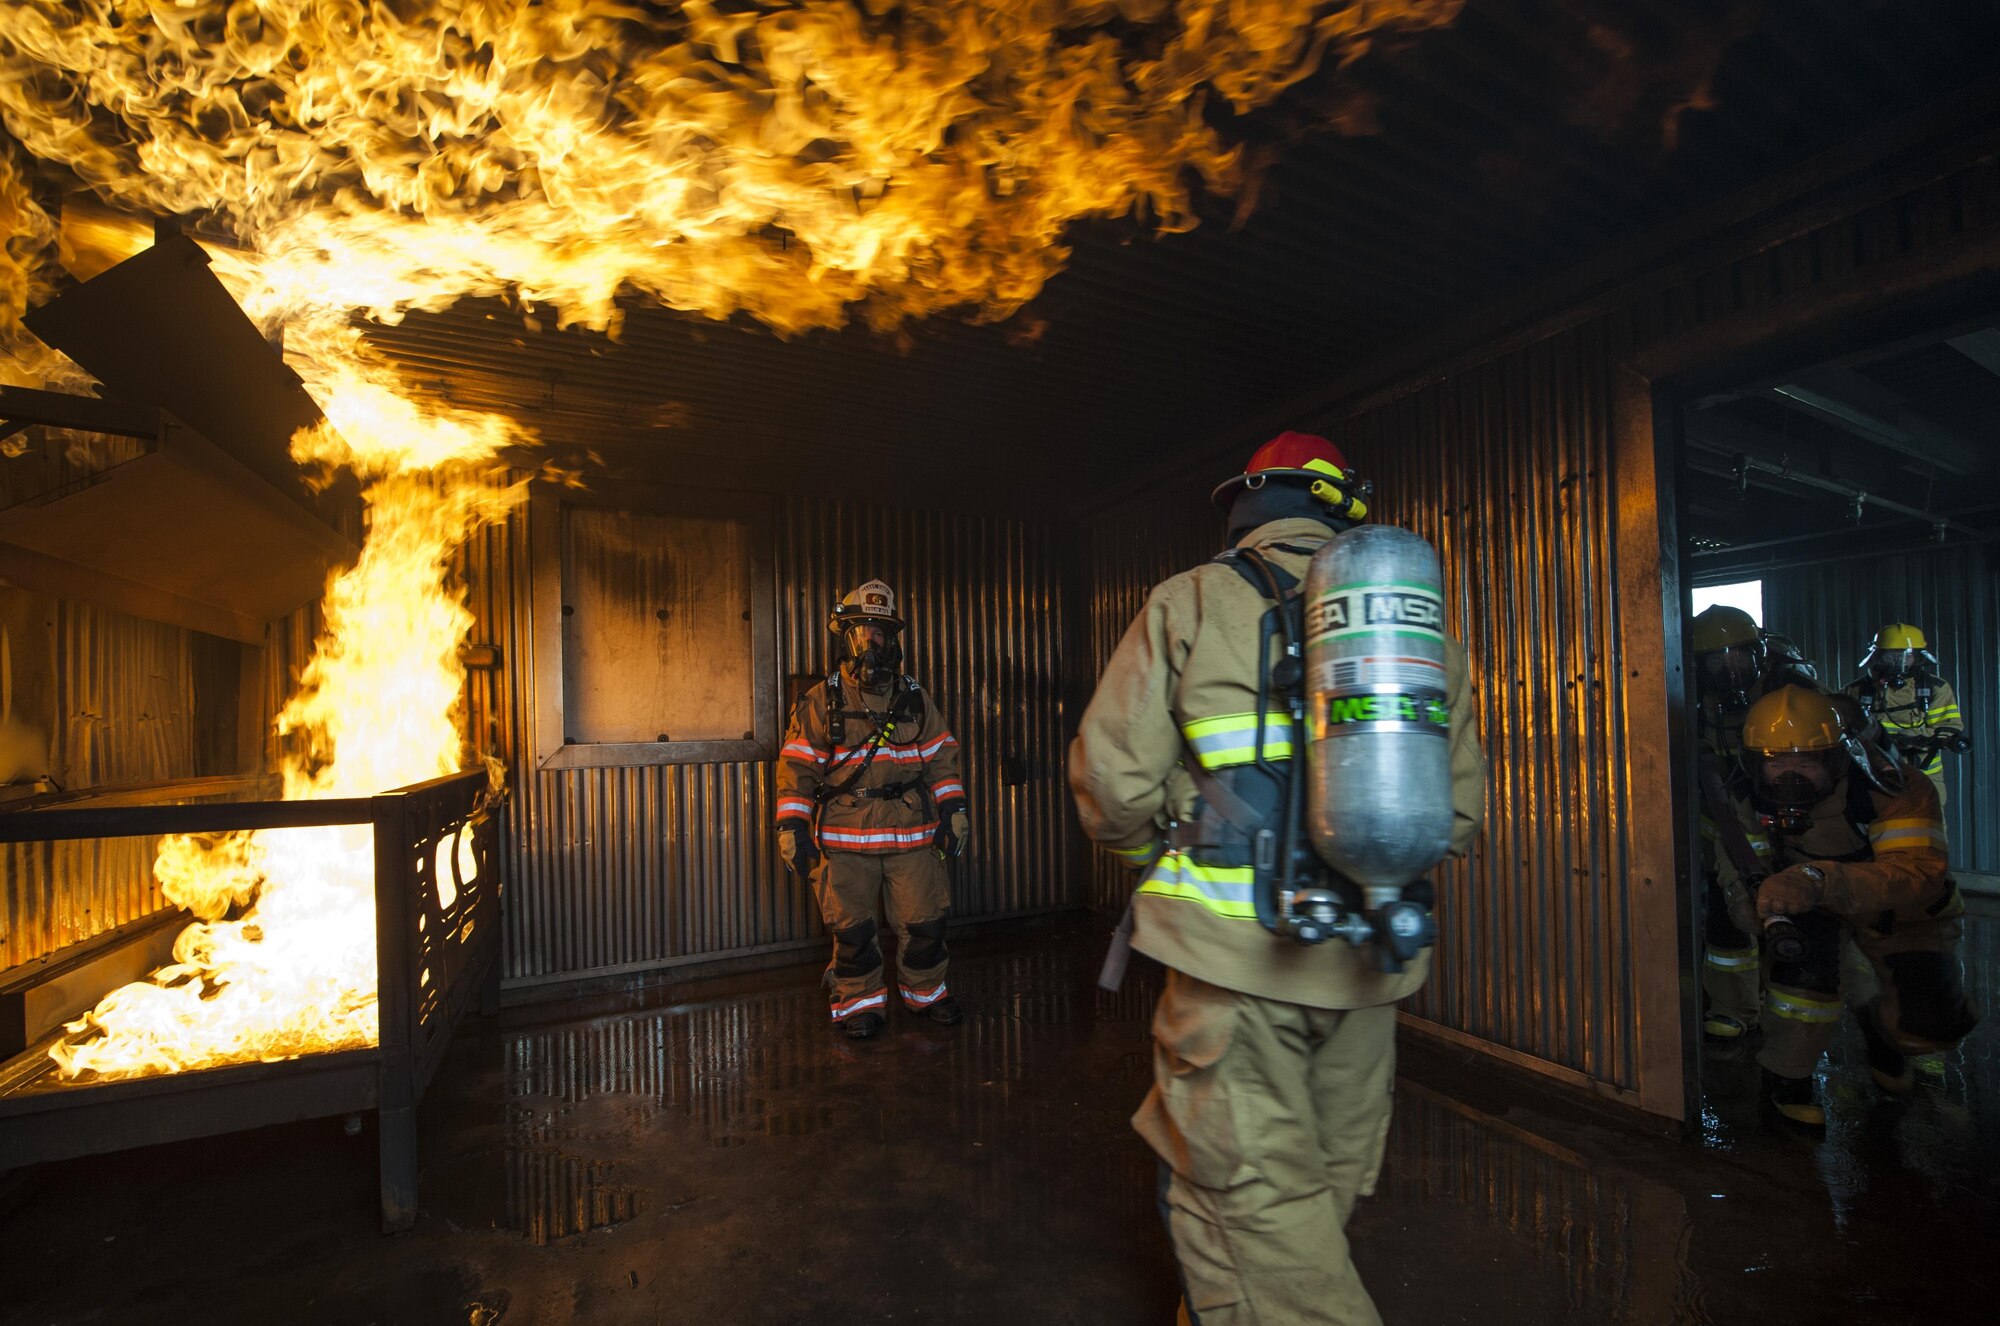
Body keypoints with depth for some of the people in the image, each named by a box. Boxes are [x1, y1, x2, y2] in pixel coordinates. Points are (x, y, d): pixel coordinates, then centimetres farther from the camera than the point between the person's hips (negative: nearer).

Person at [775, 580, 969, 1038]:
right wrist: (792, 828, -8)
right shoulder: (820, 702, -1)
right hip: (844, 841, -2)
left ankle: (926, 992, 31)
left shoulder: (915, 699, 9)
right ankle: (859, 1004, 26)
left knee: (925, 922, 7)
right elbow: (797, 767, -2)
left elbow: (941, 758, 12)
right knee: (853, 930, 5)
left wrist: (953, 811, 5)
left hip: (913, 835, 3)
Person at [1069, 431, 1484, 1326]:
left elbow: (1114, 773, -9)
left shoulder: (1190, 603, -4)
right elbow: (1459, 811, 10)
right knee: (1329, 1179, 22)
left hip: (1235, 948, -5)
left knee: (1252, 1191, 8)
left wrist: (1155, 856, 11)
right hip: (1367, 960, 6)